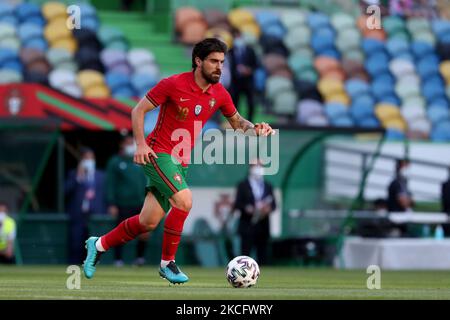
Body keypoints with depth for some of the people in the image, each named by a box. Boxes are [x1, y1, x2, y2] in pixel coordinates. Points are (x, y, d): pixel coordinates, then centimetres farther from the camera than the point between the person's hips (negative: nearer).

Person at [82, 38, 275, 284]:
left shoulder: (219, 94, 3)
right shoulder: (174, 84, -13)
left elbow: (236, 121, 18)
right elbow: (138, 110, -6)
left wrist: (254, 129, -4)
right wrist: (141, 144, -17)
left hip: (181, 162, 6)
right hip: (158, 154, -6)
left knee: (149, 222, 5)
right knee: (184, 200, -26)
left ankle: (99, 245, 25)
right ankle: (167, 263, -12)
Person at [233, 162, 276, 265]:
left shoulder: (268, 186, 15)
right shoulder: (243, 185, 4)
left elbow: (273, 204, 9)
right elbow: (237, 204, -2)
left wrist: (269, 208, -13)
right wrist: (246, 208, -21)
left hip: (263, 227, 4)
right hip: (247, 226, -4)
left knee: (262, 256, 3)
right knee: (245, 254, -6)